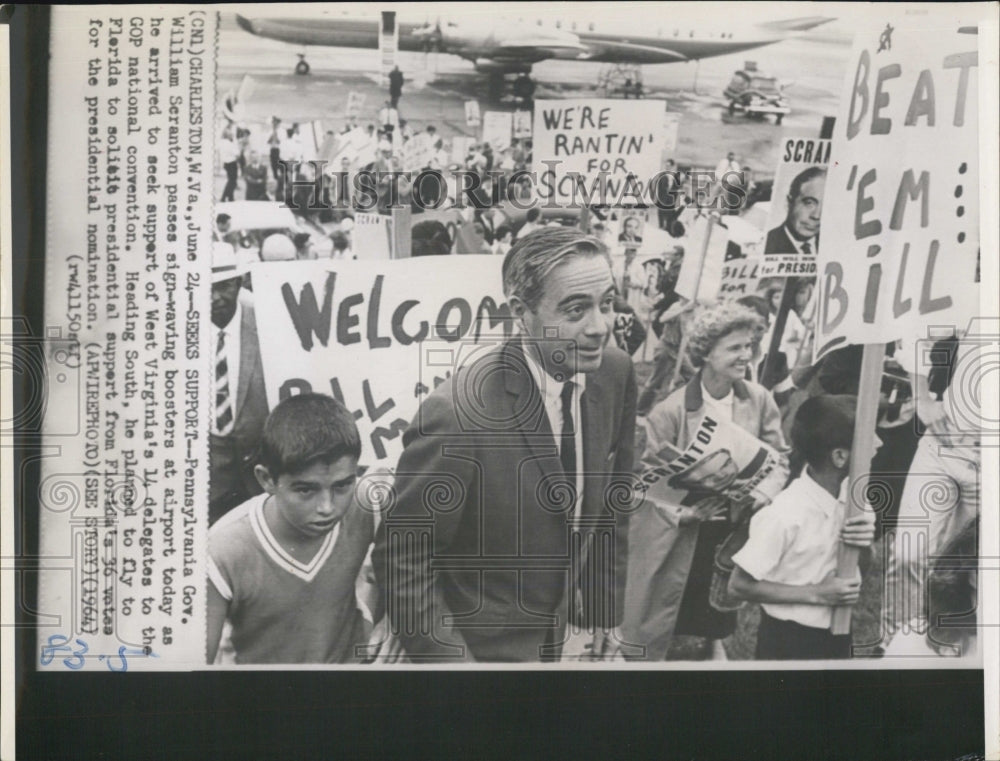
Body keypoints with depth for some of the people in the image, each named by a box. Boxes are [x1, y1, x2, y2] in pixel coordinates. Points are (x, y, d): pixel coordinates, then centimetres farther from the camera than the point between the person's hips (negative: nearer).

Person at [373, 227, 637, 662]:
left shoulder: (615, 373, -11)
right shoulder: (457, 415, -30)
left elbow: (610, 502, 4)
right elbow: (401, 561, -21)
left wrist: (604, 611, 7)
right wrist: (452, 660, -22)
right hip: (475, 646, -6)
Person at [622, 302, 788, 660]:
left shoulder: (759, 399, -8)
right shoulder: (671, 410, -20)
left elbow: (779, 457, 0)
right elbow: (647, 472, -13)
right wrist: (678, 512, -24)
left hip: (734, 523, 4)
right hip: (680, 529, -4)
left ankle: (716, 643, 50)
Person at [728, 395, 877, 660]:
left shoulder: (853, 489, -10)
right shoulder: (785, 515, -27)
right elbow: (739, 585, -19)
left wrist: (865, 539, -16)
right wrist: (817, 594, -21)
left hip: (837, 632, 6)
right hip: (789, 639, -6)